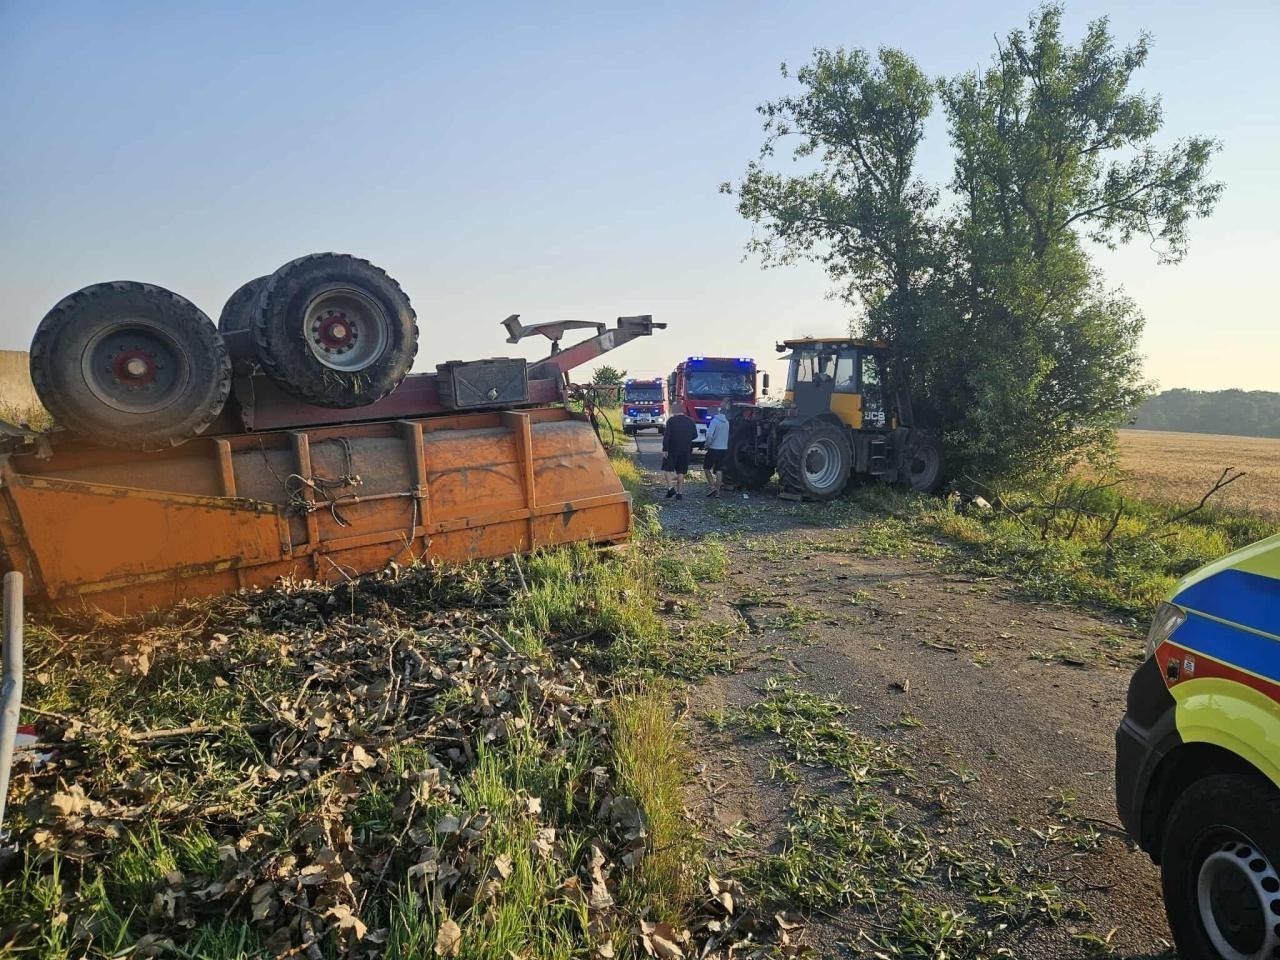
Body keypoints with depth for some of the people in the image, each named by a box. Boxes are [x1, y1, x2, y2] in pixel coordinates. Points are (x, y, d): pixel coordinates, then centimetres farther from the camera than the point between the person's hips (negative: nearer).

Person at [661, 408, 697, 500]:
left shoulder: (671, 421, -8)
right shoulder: (690, 421, 5)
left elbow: (666, 436, -14)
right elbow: (695, 435, 13)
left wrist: (665, 449, -13)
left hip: (672, 449, -4)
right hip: (686, 450, 4)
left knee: (667, 468, 8)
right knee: (681, 471, 8)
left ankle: (670, 487, -8)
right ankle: (679, 493, 8)